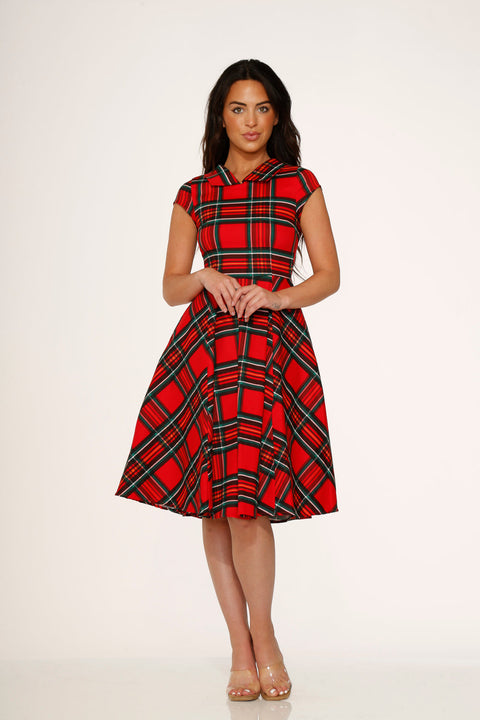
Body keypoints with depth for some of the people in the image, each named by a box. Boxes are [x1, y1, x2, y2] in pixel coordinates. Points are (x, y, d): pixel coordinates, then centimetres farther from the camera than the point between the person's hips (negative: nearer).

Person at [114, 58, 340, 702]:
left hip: (274, 345, -2)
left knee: (248, 497, -12)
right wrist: (205, 278, -8)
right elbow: (171, 287, 14)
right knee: (215, 501, -1)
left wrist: (276, 296, -10)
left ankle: (261, 640, 5)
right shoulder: (194, 195, 14)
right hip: (205, 343, 2)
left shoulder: (300, 185, 10)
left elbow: (329, 276, 7)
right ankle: (243, 649, 7)